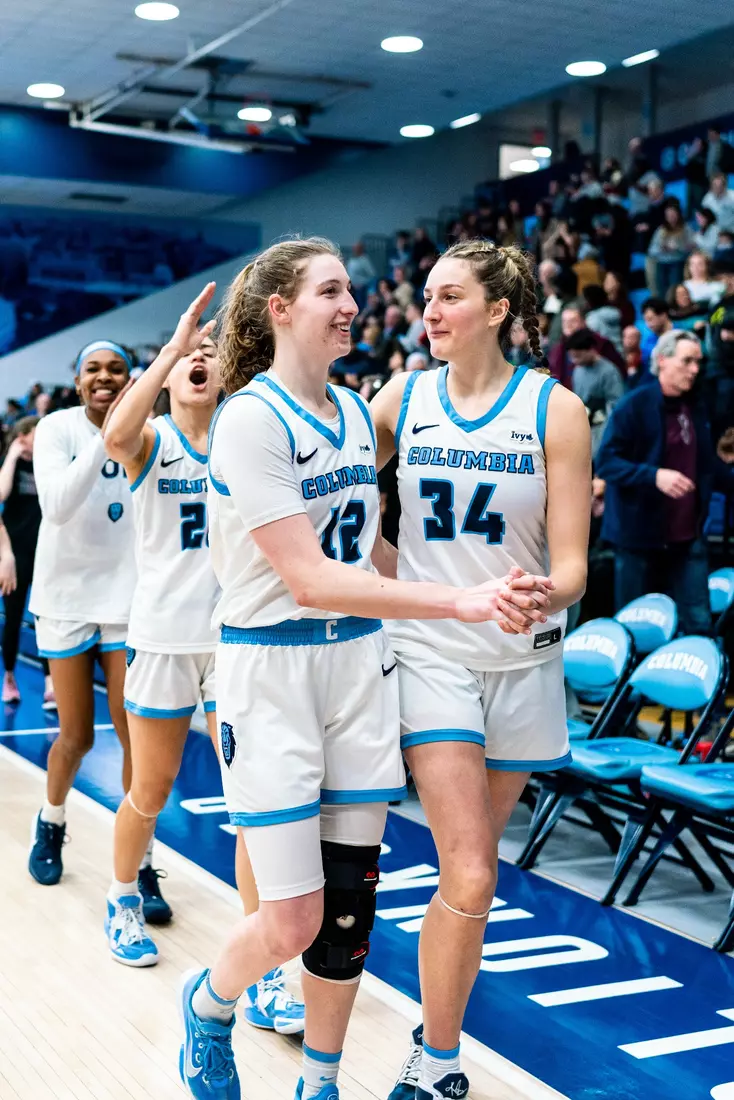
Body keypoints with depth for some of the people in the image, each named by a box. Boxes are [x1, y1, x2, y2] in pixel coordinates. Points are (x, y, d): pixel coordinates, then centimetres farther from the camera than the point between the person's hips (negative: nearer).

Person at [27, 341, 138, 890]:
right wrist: (107, 433, -30)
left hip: (128, 597, 1)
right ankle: (50, 827, 37)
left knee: (137, 737, -3)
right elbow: (57, 506, -23)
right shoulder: (57, 428, -7)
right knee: (76, 737, 9)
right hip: (69, 596, 0)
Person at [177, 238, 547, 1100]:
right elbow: (310, 581, -21)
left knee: (349, 903, 9)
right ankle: (207, 1004, 29)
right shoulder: (250, 417, -15)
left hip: (360, 665, 7)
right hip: (271, 670, -6)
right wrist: (459, 601, -25)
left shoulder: (355, 412, 9)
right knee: (293, 924, -5)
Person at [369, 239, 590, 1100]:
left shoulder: (554, 408, -5)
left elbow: (571, 564, -9)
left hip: (521, 660, 1)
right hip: (432, 651, 0)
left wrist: (546, 592, -30)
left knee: (469, 870, 12)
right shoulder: (403, 398, 1)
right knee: (469, 878, -9)